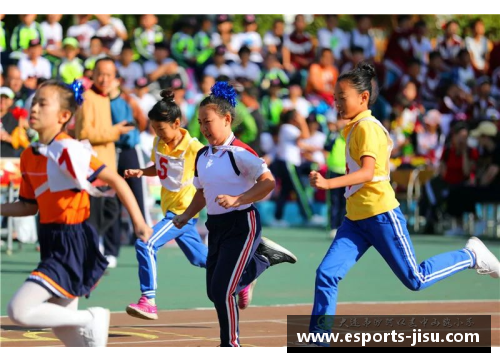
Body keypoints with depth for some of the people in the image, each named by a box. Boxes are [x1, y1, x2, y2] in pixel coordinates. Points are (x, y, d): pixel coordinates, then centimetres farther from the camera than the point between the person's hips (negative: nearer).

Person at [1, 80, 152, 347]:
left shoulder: (68, 150, -16)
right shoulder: (29, 156, 8)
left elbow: (115, 180, -15)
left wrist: (138, 222, -20)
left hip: (72, 246, -8)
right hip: (51, 243, 8)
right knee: (63, 329, 15)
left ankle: (91, 320, -2)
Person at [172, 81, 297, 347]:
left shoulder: (240, 152, -16)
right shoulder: (202, 156, 8)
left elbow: (268, 182, -20)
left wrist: (237, 199, -27)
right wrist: (186, 216, 6)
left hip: (241, 223, -8)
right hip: (216, 225, 8)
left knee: (222, 290, -13)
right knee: (214, 292, 14)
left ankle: (231, 347, 3)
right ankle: (262, 257, 33)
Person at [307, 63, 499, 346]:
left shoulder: (368, 127, -16)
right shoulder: (354, 129, 11)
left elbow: (367, 172, -28)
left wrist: (329, 183, -39)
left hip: (381, 215, -8)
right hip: (355, 219, 8)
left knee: (415, 279, 2)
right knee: (327, 273, -7)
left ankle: (471, 256, 22)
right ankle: (319, 338, -4)